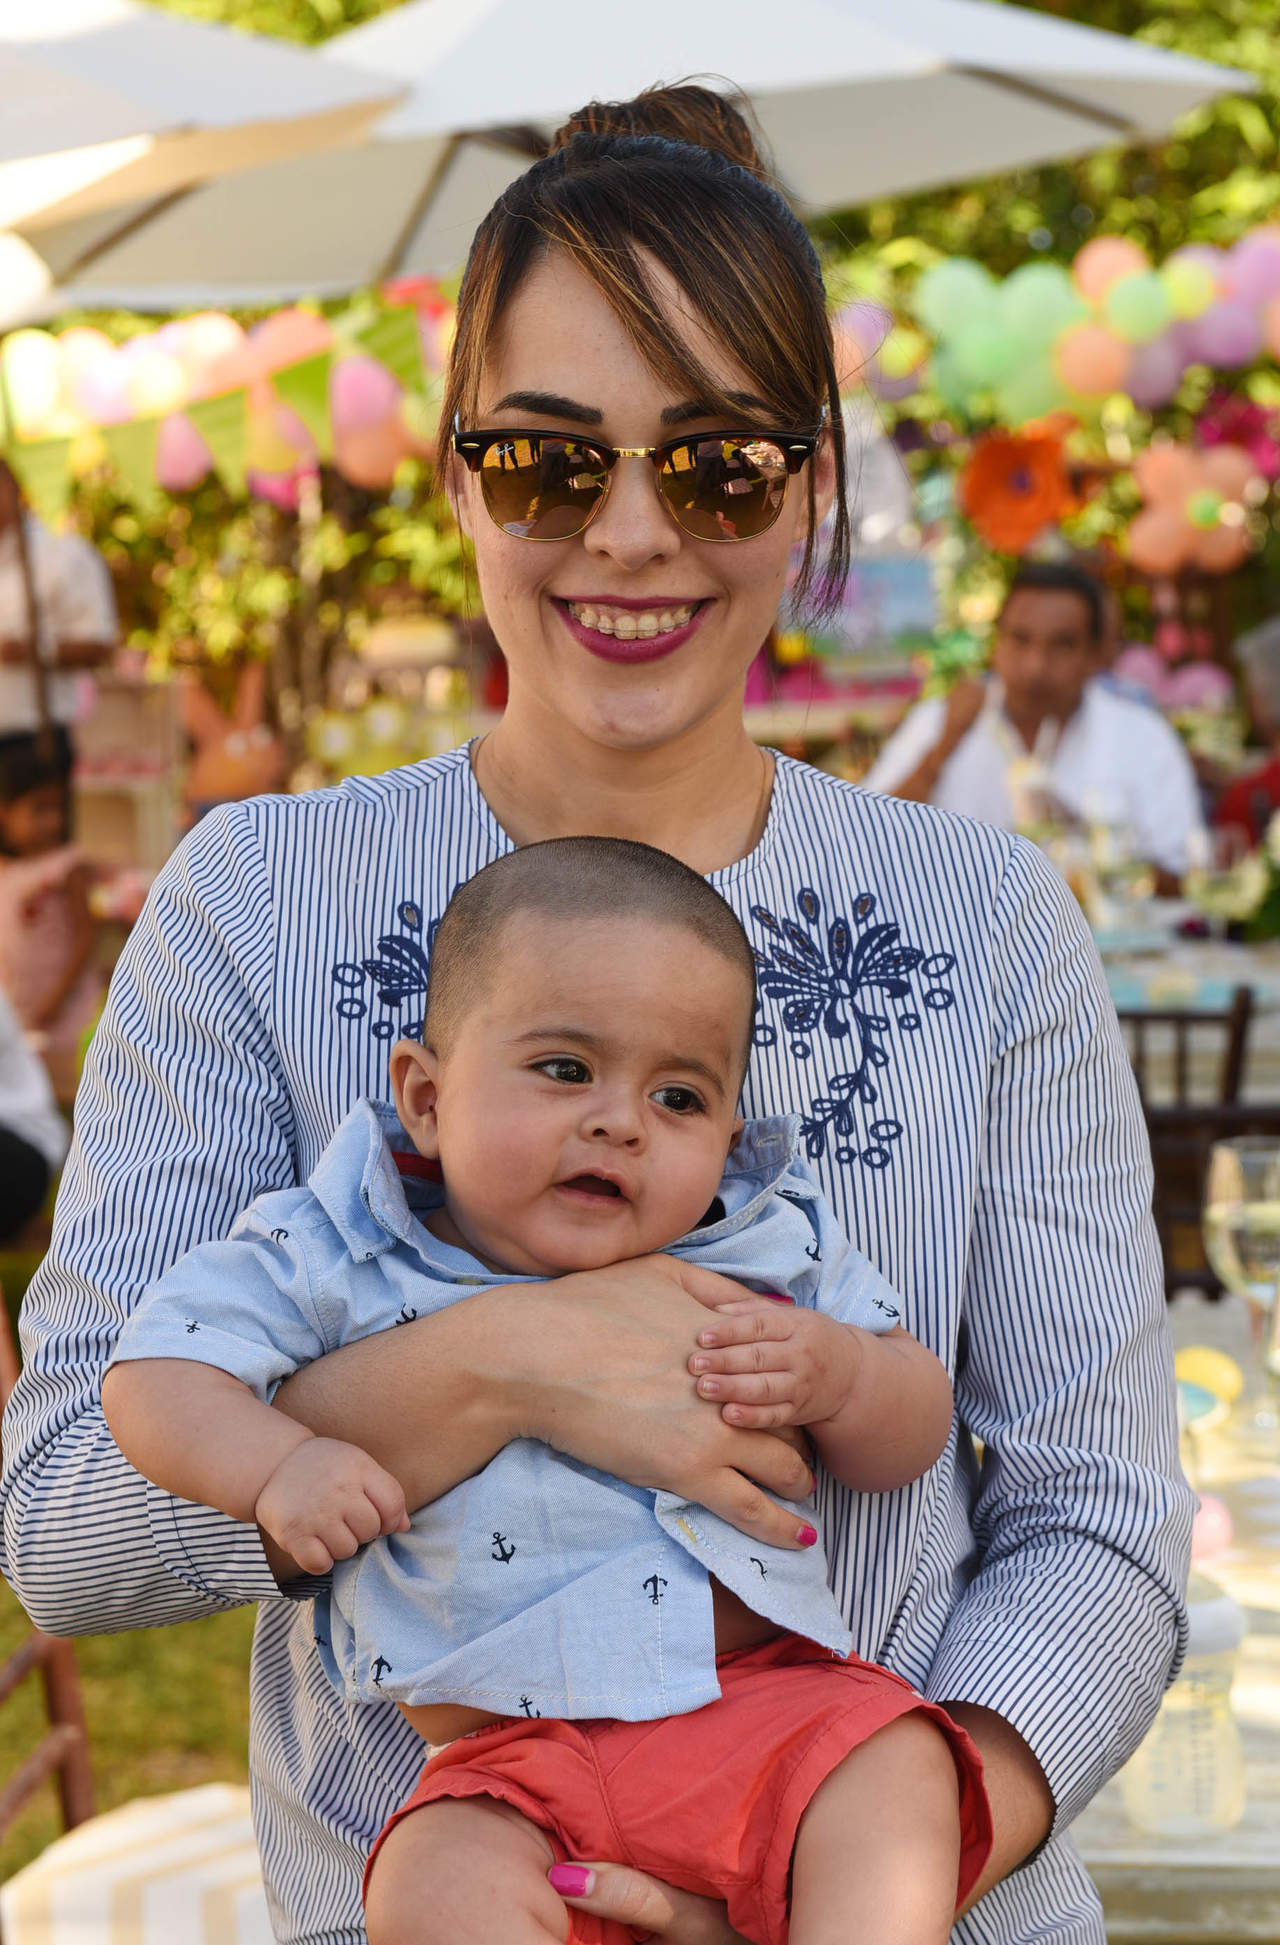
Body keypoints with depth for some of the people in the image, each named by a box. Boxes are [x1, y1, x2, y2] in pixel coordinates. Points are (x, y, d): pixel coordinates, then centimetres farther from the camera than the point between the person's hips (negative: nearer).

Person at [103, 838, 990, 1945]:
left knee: (897, 1763, -29)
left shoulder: (765, 1253, 8)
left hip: (770, 1700, 2)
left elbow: (915, 1433, 13)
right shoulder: (345, 1264, 3)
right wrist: (274, 1466, -14)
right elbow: (157, 1372, 5)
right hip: (519, 1763, -1)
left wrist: (836, 1374, -10)